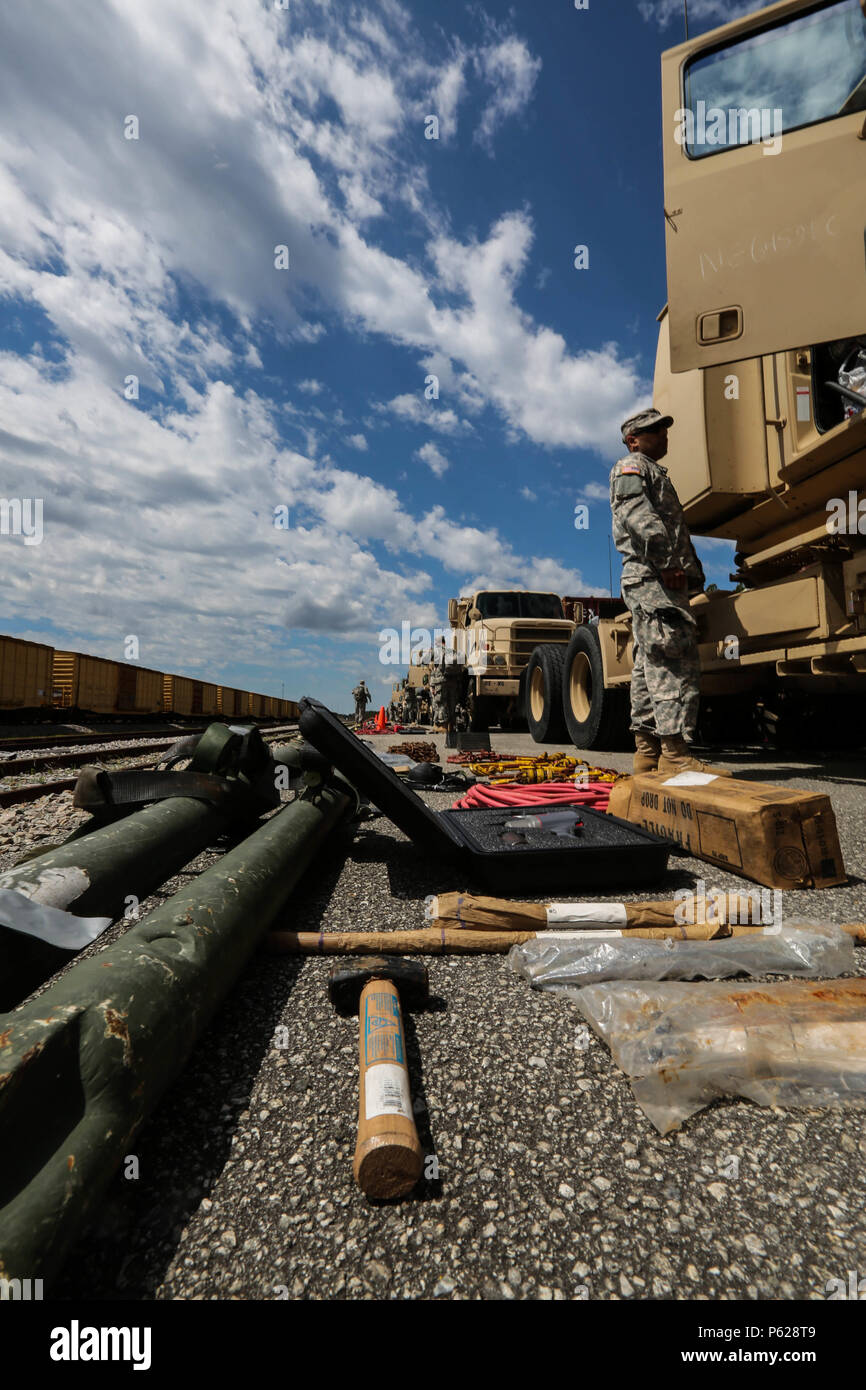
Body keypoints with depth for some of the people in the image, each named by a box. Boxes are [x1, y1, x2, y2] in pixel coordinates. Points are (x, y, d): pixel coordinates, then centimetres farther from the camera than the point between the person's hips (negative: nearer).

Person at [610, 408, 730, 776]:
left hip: (667, 582, 10)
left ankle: (647, 753, 9)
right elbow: (637, 515, -16)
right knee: (677, 665, -17)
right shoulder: (630, 467, 4)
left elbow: (677, 533, 29)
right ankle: (675, 754, -18)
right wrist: (667, 563, -24)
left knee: (651, 668, 6)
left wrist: (694, 572, 14)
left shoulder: (655, 474, 34)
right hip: (651, 580, -10)